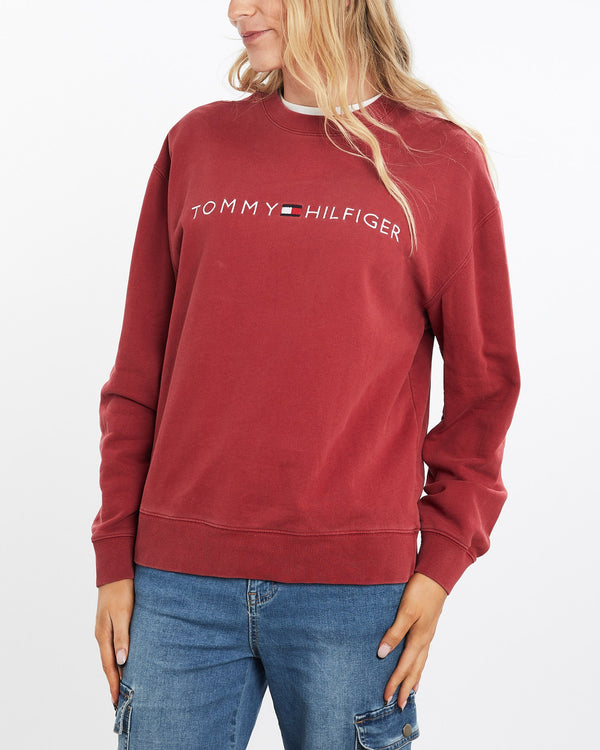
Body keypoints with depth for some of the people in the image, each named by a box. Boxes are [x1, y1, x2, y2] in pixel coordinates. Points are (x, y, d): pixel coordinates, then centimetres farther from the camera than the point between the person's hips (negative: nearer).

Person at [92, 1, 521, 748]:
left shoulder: (443, 161, 2)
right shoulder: (196, 143, 8)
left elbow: (483, 382, 5)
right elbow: (138, 371, 8)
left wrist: (441, 560, -2)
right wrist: (115, 555, 5)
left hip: (354, 584, -1)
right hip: (178, 584, 2)